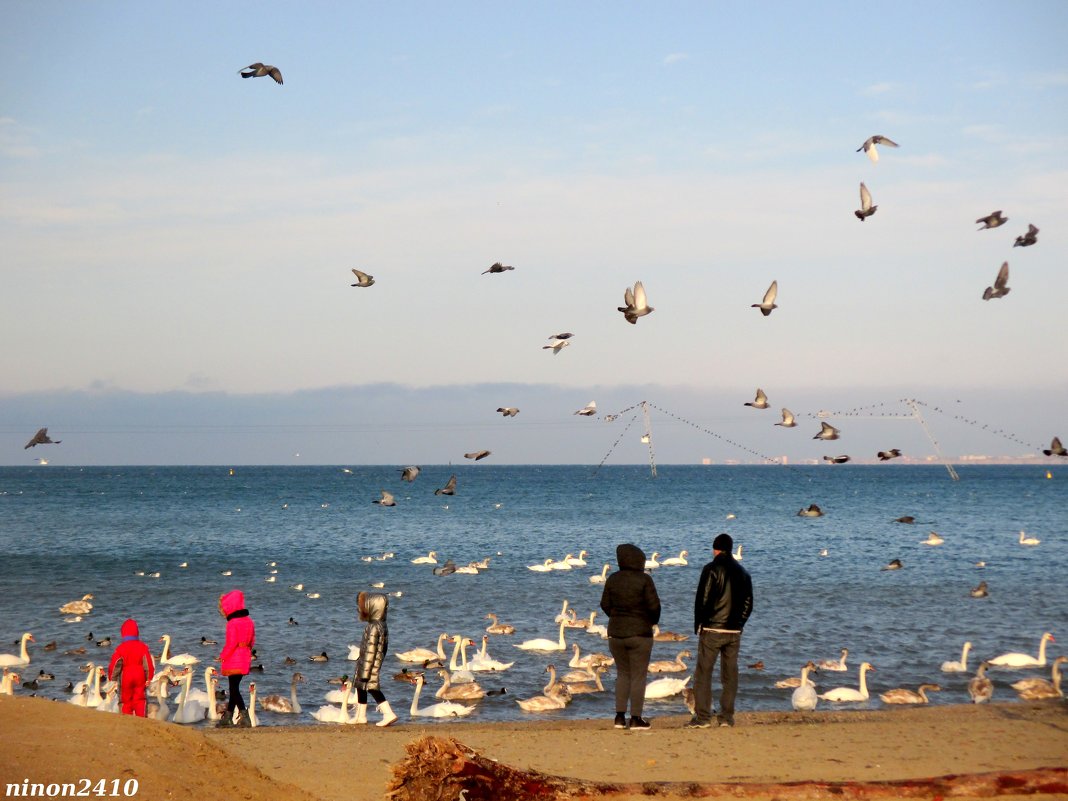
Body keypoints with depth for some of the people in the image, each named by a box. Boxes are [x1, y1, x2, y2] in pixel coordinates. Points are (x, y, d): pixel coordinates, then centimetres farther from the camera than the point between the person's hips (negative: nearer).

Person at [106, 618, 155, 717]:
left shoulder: (121, 648, -10)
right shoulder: (142, 647, -3)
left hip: (125, 678, -2)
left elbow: (114, 665, -10)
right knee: (139, 700, 9)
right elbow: (148, 663, -2)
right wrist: (149, 678, 7)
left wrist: (112, 679, 1)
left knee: (126, 701, 8)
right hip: (139, 677, 2)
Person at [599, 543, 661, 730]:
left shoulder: (613, 579, 0)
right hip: (640, 633, -4)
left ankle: (620, 716, 8)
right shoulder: (644, 579, -12)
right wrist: (653, 621, 8)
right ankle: (635, 719, 3)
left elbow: (605, 604, 4)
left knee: (622, 674, 16)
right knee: (638, 676, 4)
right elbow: (654, 605, -13)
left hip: (616, 633, 4)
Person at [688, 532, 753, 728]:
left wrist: (698, 624, 0)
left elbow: (702, 599, -10)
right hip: (734, 632, 5)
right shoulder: (742, 573, 11)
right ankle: (727, 717, 8)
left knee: (703, 673, -1)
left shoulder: (712, 569, -8)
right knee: (730, 674, 9)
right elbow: (748, 604, 12)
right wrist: (738, 624, 16)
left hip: (712, 630, -5)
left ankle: (702, 717, -6)